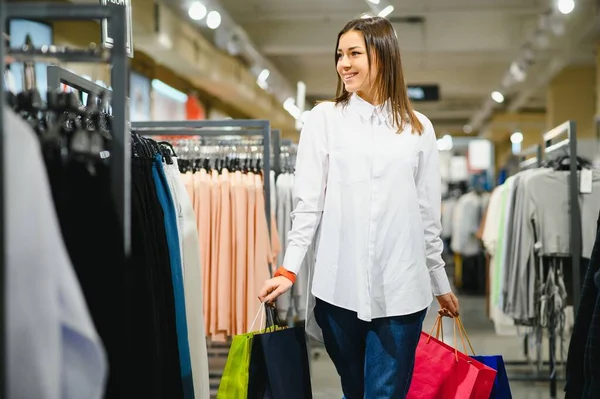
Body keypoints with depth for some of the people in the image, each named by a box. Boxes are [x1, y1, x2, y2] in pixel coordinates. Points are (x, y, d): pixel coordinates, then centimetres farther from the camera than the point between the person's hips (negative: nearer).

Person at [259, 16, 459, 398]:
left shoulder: (418, 128, 8)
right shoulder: (325, 118, 5)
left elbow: (428, 215, 12)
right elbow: (308, 203, 2)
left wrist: (441, 283, 16)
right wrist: (289, 269, -6)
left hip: (401, 292, 0)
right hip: (339, 288, 0)